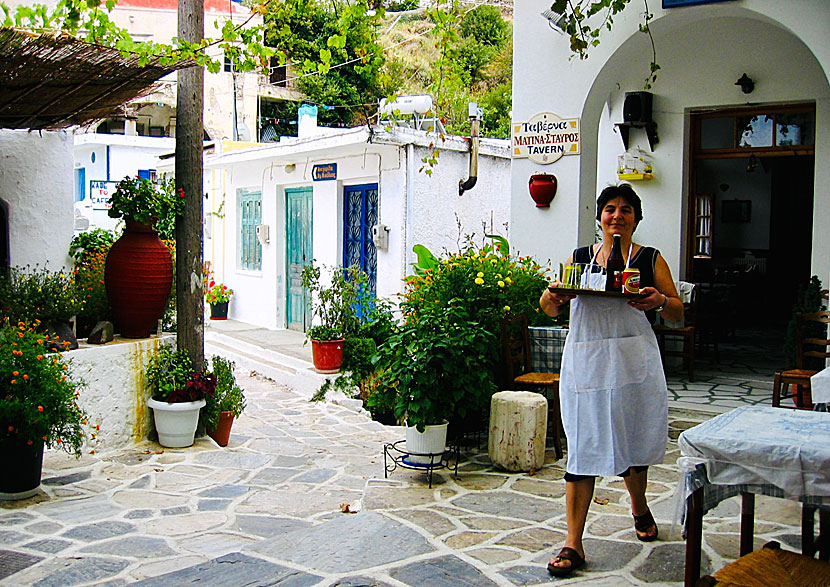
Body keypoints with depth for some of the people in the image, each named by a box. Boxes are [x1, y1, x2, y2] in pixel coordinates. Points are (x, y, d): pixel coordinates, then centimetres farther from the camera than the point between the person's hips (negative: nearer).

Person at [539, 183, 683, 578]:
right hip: (584, 361, 1)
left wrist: (660, 301, -17)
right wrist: (553, 296, -9)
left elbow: (678, 314, 5)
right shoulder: (579, 257, 12)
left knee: (631, 441, 12)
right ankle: (573, 543, 2)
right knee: (583, 446, -2)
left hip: (633, 362, 0)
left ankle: (639, 506, 44)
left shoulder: (650, 259, 7)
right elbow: (551, 308, 15)